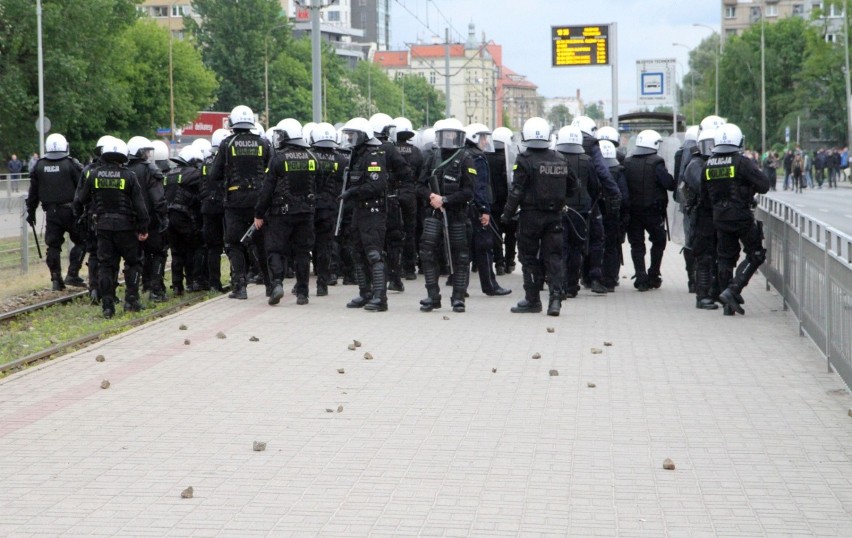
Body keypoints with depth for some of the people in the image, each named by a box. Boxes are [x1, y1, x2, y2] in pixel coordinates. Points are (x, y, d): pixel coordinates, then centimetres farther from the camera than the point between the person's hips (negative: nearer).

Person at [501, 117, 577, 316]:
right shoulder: (560, 159, 5)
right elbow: (572, 186, 14)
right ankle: (555, 298, -6)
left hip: (531, 215, -4)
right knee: (553, 257, 6)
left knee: (530, 258, 6)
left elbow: (517, 191, -13)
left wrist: (507, 215, -5)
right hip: (554, 216, 4)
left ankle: (532, 300, 10)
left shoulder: (525, 160, -11)